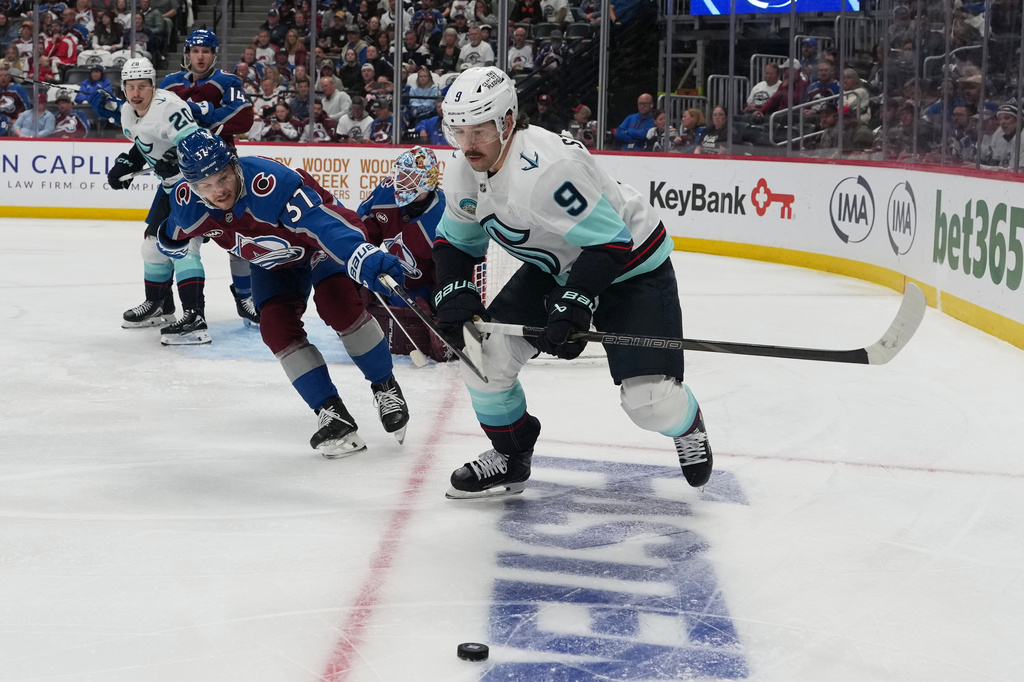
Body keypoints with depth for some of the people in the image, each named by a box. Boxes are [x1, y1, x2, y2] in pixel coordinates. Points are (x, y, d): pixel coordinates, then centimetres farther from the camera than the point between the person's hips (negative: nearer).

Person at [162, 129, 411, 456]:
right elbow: (174, 241, 8)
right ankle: (333, 414, -7)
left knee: (339, 305, -27)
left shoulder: (267, 181, -41)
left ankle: (386, 388, -7)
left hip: (319, 231, -6)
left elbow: (321, 223, -53)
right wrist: (172, 240, -9)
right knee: (277, 328, -13)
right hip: (273, 260, 6)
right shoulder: (187, 200, -21)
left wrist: (365, 258, -64)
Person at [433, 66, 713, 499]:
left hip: (631, 264, -8)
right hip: (555, 266, 8)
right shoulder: (462, 170, -7)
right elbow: (455, 241, 8)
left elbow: (611, 242, -32)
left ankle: (686, 426, 23)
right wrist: (454, 294, -9)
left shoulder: (547, 167, -35)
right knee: (483, 351, -6)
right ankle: (510, 457, 17)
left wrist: (572, 307, -36)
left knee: (648, 397, -15)